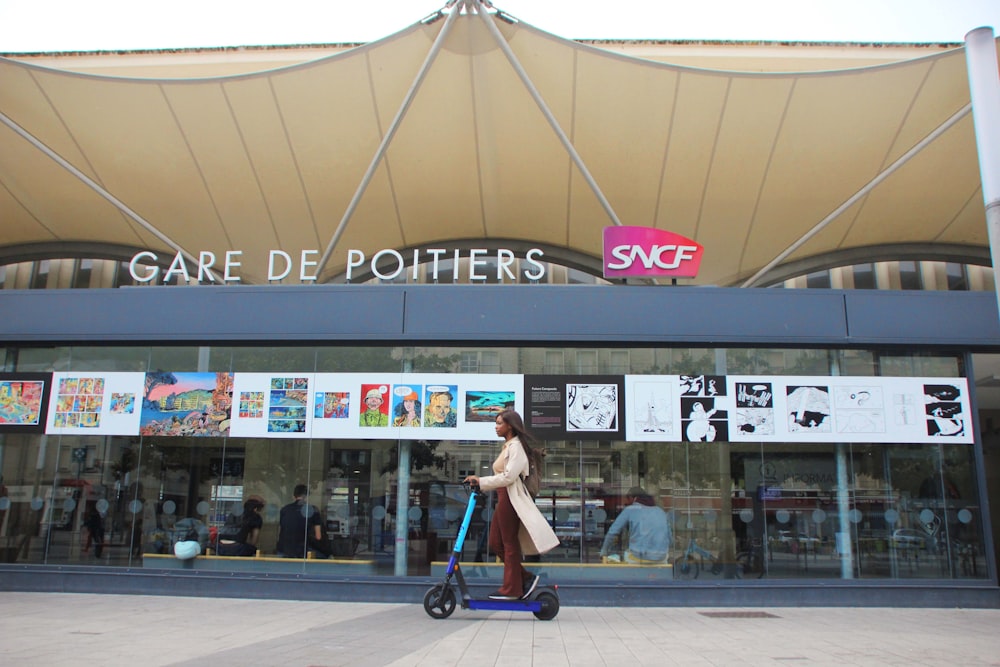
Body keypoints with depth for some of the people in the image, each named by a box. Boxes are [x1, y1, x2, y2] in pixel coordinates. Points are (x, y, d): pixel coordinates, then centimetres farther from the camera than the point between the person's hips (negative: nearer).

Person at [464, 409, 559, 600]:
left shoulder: (516, 446, -10)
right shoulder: (508, 446, 20)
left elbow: (508, 476, -19)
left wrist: (481, 481, -15)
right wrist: (480, 484, 7)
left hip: (510, 498, -10)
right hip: (504, 497, 10)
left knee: (509, 544, -2)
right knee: (495, 542, 10)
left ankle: (511, 589, 6)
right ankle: (526, 578, 15)